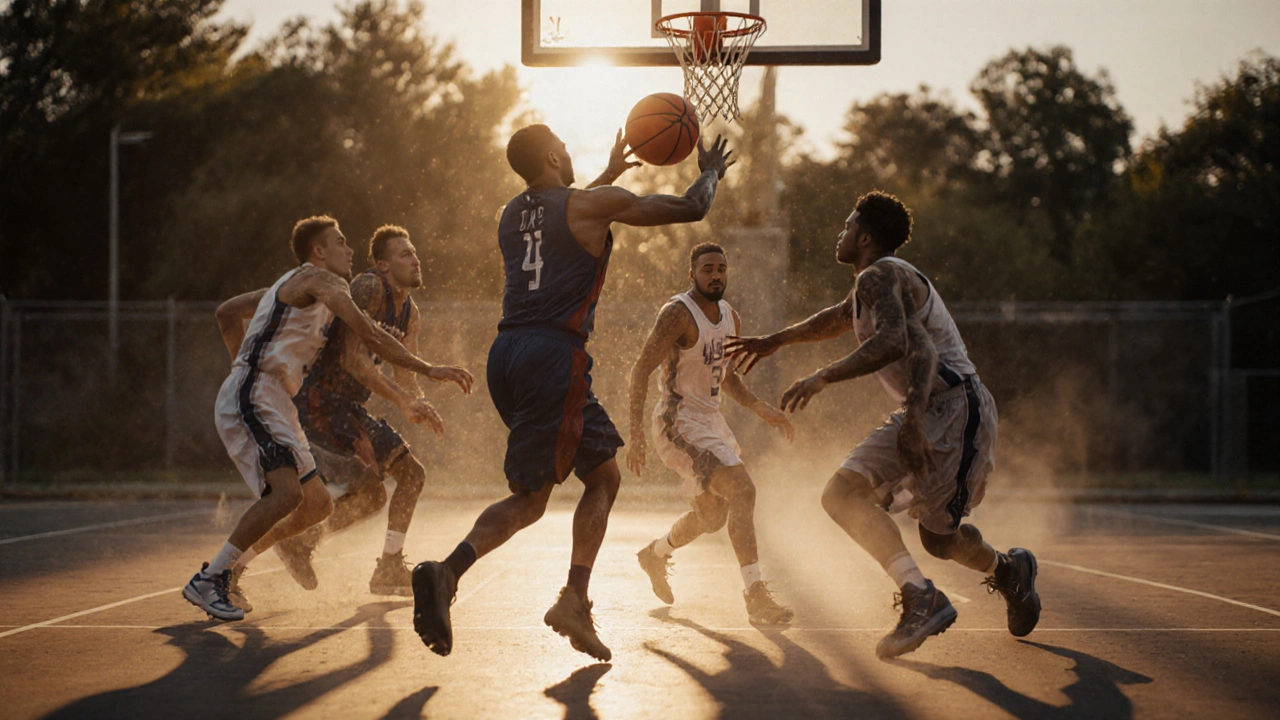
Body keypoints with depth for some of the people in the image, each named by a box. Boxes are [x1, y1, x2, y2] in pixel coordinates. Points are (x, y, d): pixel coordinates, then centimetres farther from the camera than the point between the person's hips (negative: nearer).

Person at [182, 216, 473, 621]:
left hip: (272, 404, 10)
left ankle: (228, 569, 13)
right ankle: (207, 580, -17)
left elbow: (227, 312, 33)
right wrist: (427, 369, -17)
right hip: (251, 398, -10)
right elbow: (369, 335, -17)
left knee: (317, 505, 7)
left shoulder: (294, 284, 24)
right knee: (287, 493, -27)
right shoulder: (320, 280, -6)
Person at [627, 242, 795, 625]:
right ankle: (755, 596, -23)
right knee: (742, 491, -22)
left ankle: (655, 555, 47)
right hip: (680, 421, -9)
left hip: (710, 420, 9)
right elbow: (641, 370, -19)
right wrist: (636, 433, -27)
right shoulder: (677, 313, -16)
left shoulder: (731, 318, 10)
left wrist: (762, 410, 9)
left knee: (714, 514, 20)